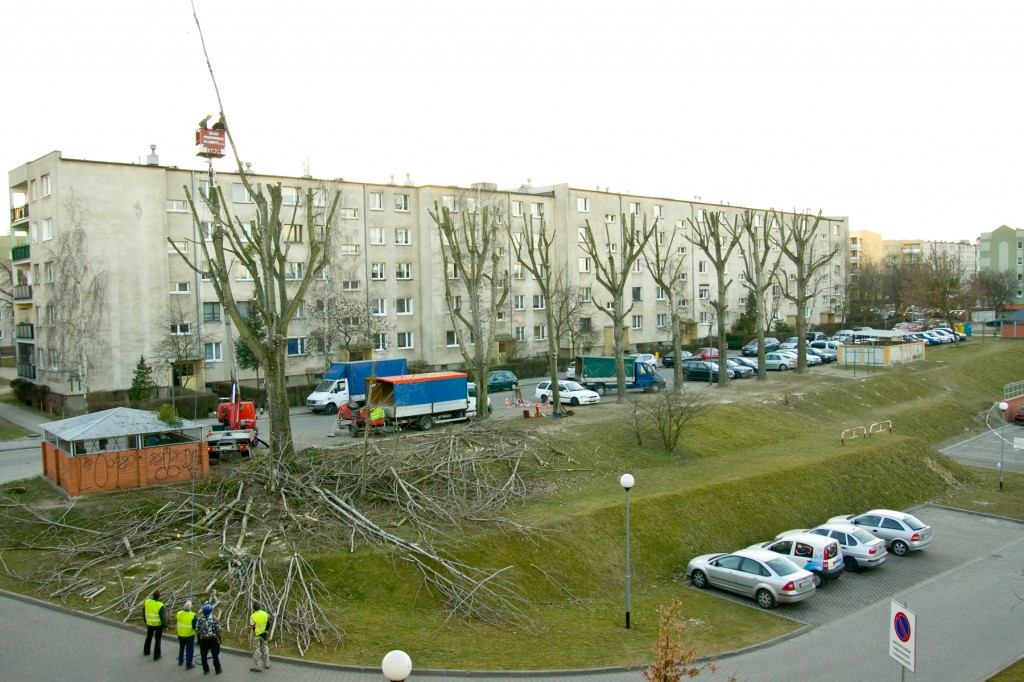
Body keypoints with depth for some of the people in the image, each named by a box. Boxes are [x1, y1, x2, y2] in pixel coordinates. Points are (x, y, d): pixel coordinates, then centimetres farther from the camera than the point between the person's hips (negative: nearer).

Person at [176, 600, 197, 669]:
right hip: (189, 635, -5)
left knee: (181, 648, 26)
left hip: (181, 635, 5)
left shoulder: (179, 613, -12)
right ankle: (188, 665, 14)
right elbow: (195, 626, -20)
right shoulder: (193, 615, -24)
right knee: (189, 650, 9)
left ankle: (180, 661, 41)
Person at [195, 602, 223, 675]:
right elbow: (218, 630, -10)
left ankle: (206, 670, 22)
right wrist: (219, 638, 4)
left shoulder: (199, 619, -7)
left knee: (203, 655, 15)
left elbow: (197, 630, -1)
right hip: (213, 639, -1)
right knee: (215, 655, 11)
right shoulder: (214, 618, -14)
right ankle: (218, 669, 19)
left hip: (203, 640, 1)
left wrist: (199, 639, 13)